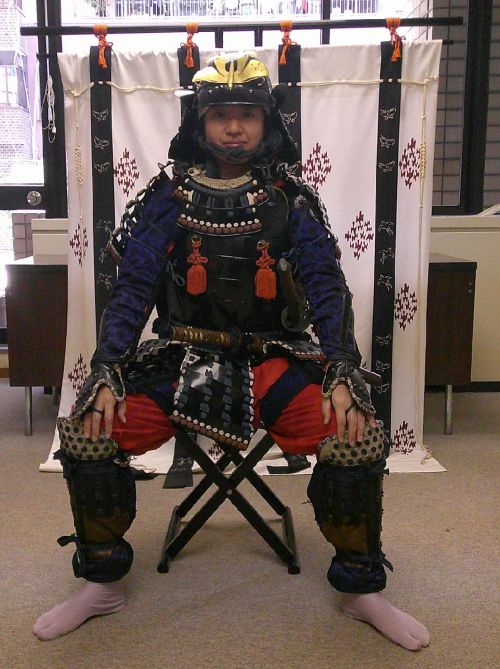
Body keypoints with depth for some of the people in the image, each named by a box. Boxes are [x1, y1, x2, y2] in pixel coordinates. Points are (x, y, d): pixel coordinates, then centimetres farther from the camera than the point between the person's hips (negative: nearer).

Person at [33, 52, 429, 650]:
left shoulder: (292, 201, 3)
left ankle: (362, 589, 4)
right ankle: (100, 583, 7)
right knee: (84, 437, -19)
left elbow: (327, 291, -2)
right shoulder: (167, 198, 4)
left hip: (274, 363, 0)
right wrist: (106, 375, -14)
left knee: (360, 442, -24)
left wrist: (342, 375, -17)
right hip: (181, 360, 1)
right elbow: (132, 289, -1)